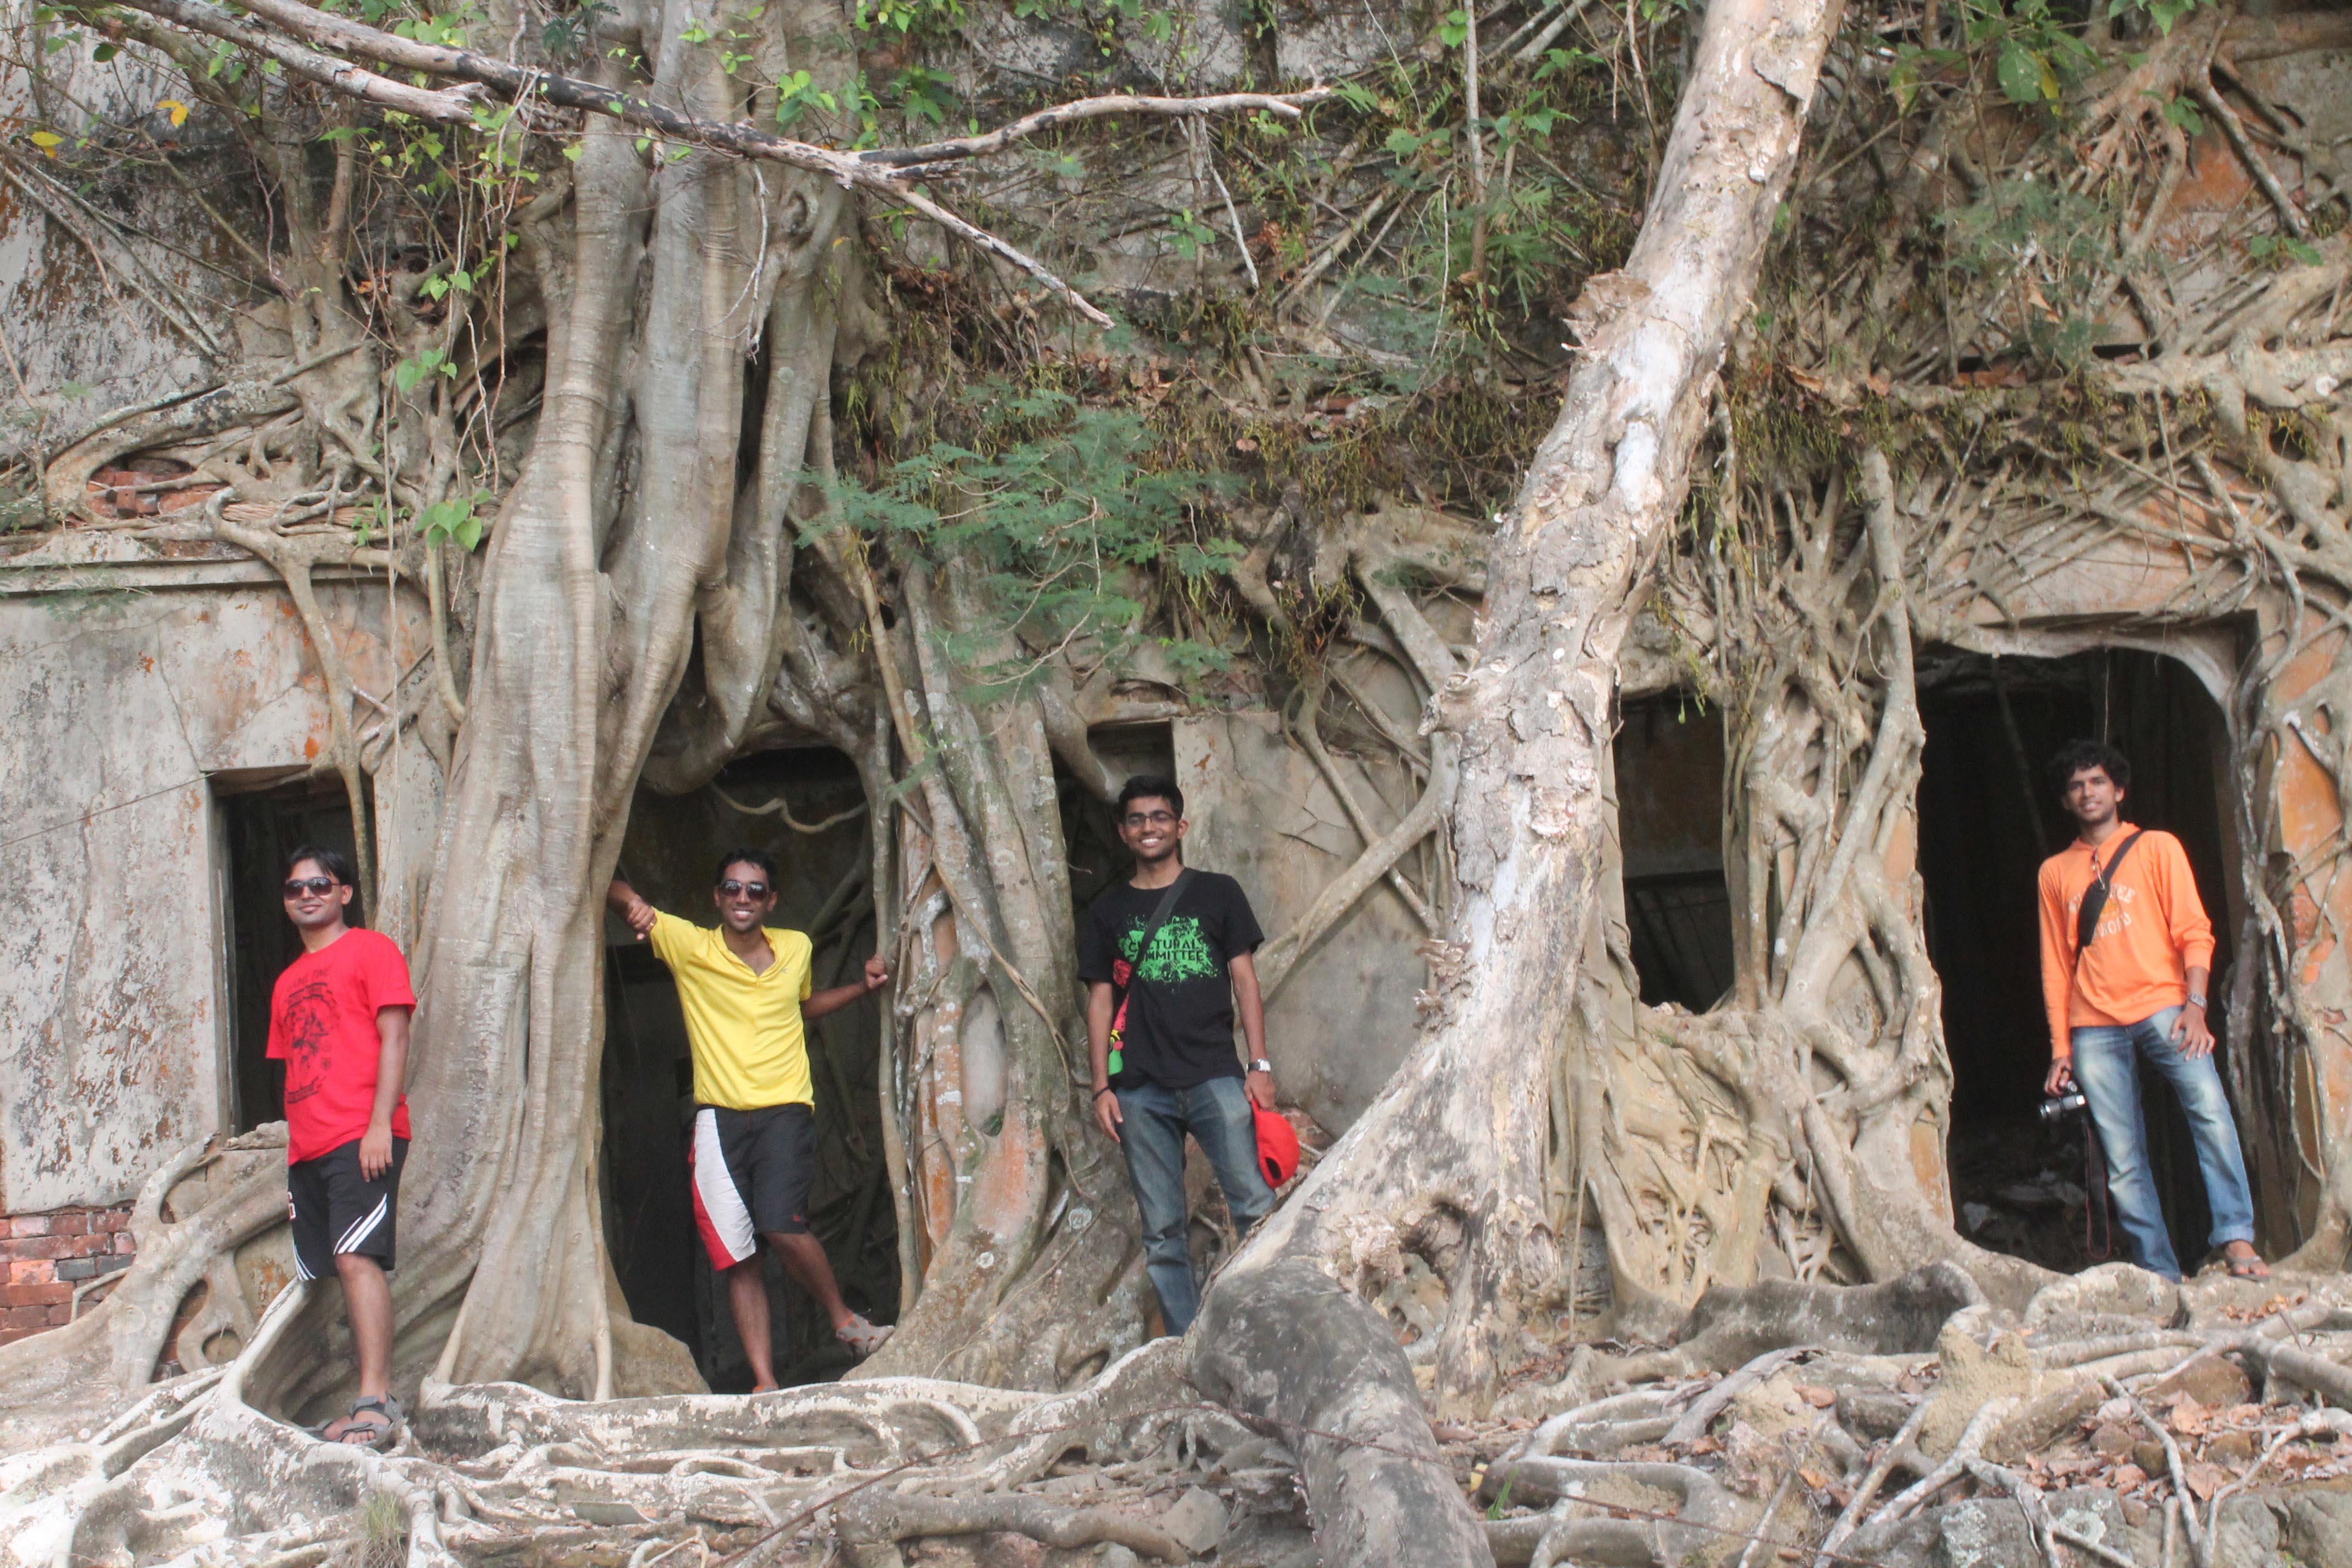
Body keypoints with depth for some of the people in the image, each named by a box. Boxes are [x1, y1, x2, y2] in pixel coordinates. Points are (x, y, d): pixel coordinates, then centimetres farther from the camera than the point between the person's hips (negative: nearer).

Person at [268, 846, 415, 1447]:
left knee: (357, 1258, -19)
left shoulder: (371, 950, 4)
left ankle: (376, 1400, -24)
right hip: (308, 1149, 7)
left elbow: (394, 1039, -5)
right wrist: (289, 1161, 17)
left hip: (363, 1137, -7)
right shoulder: (288, 982, 25)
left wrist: (381, 1124, -16)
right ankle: (368, 1411, 4)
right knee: (344, 1271, 3)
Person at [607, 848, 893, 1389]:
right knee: (737, 1257, -1)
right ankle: (766, 1381, 5)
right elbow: (614, 892, -4)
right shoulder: (688, 946, 0)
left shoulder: (796, 948, 9)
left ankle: (844, 1320, 2)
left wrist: (865, 987, 19)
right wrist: (633, 904, -26)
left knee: (783, 1225, -22)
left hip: (785, 1110, 0)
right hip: (719, 1116, 0)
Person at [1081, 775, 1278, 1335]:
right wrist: (1102, 1087, 5)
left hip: (1215, 1077, -2)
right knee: (1162, 1230, 1)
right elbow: (1100, 1001, 13)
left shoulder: (1217, 894, 10)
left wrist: (1260, 1065, -1)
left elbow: (1245, 981, 8)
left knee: (1256, 1207, -11)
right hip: (1141, 1090, 2)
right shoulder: (1108, 911, 14)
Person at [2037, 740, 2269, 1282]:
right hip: (2095, 1027, 2)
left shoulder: (2157, 848, 11)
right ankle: (2160, 1275, -3)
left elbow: (2193, 931, 3)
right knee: (2123, 1160, -5)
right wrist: (2060, 1048, 10)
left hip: (2161, 1006, -2)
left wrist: (2195, 1004, -12)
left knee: (2210, 1107, -26)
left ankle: (2236, 1238, -25)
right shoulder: (2055, 872, 17)